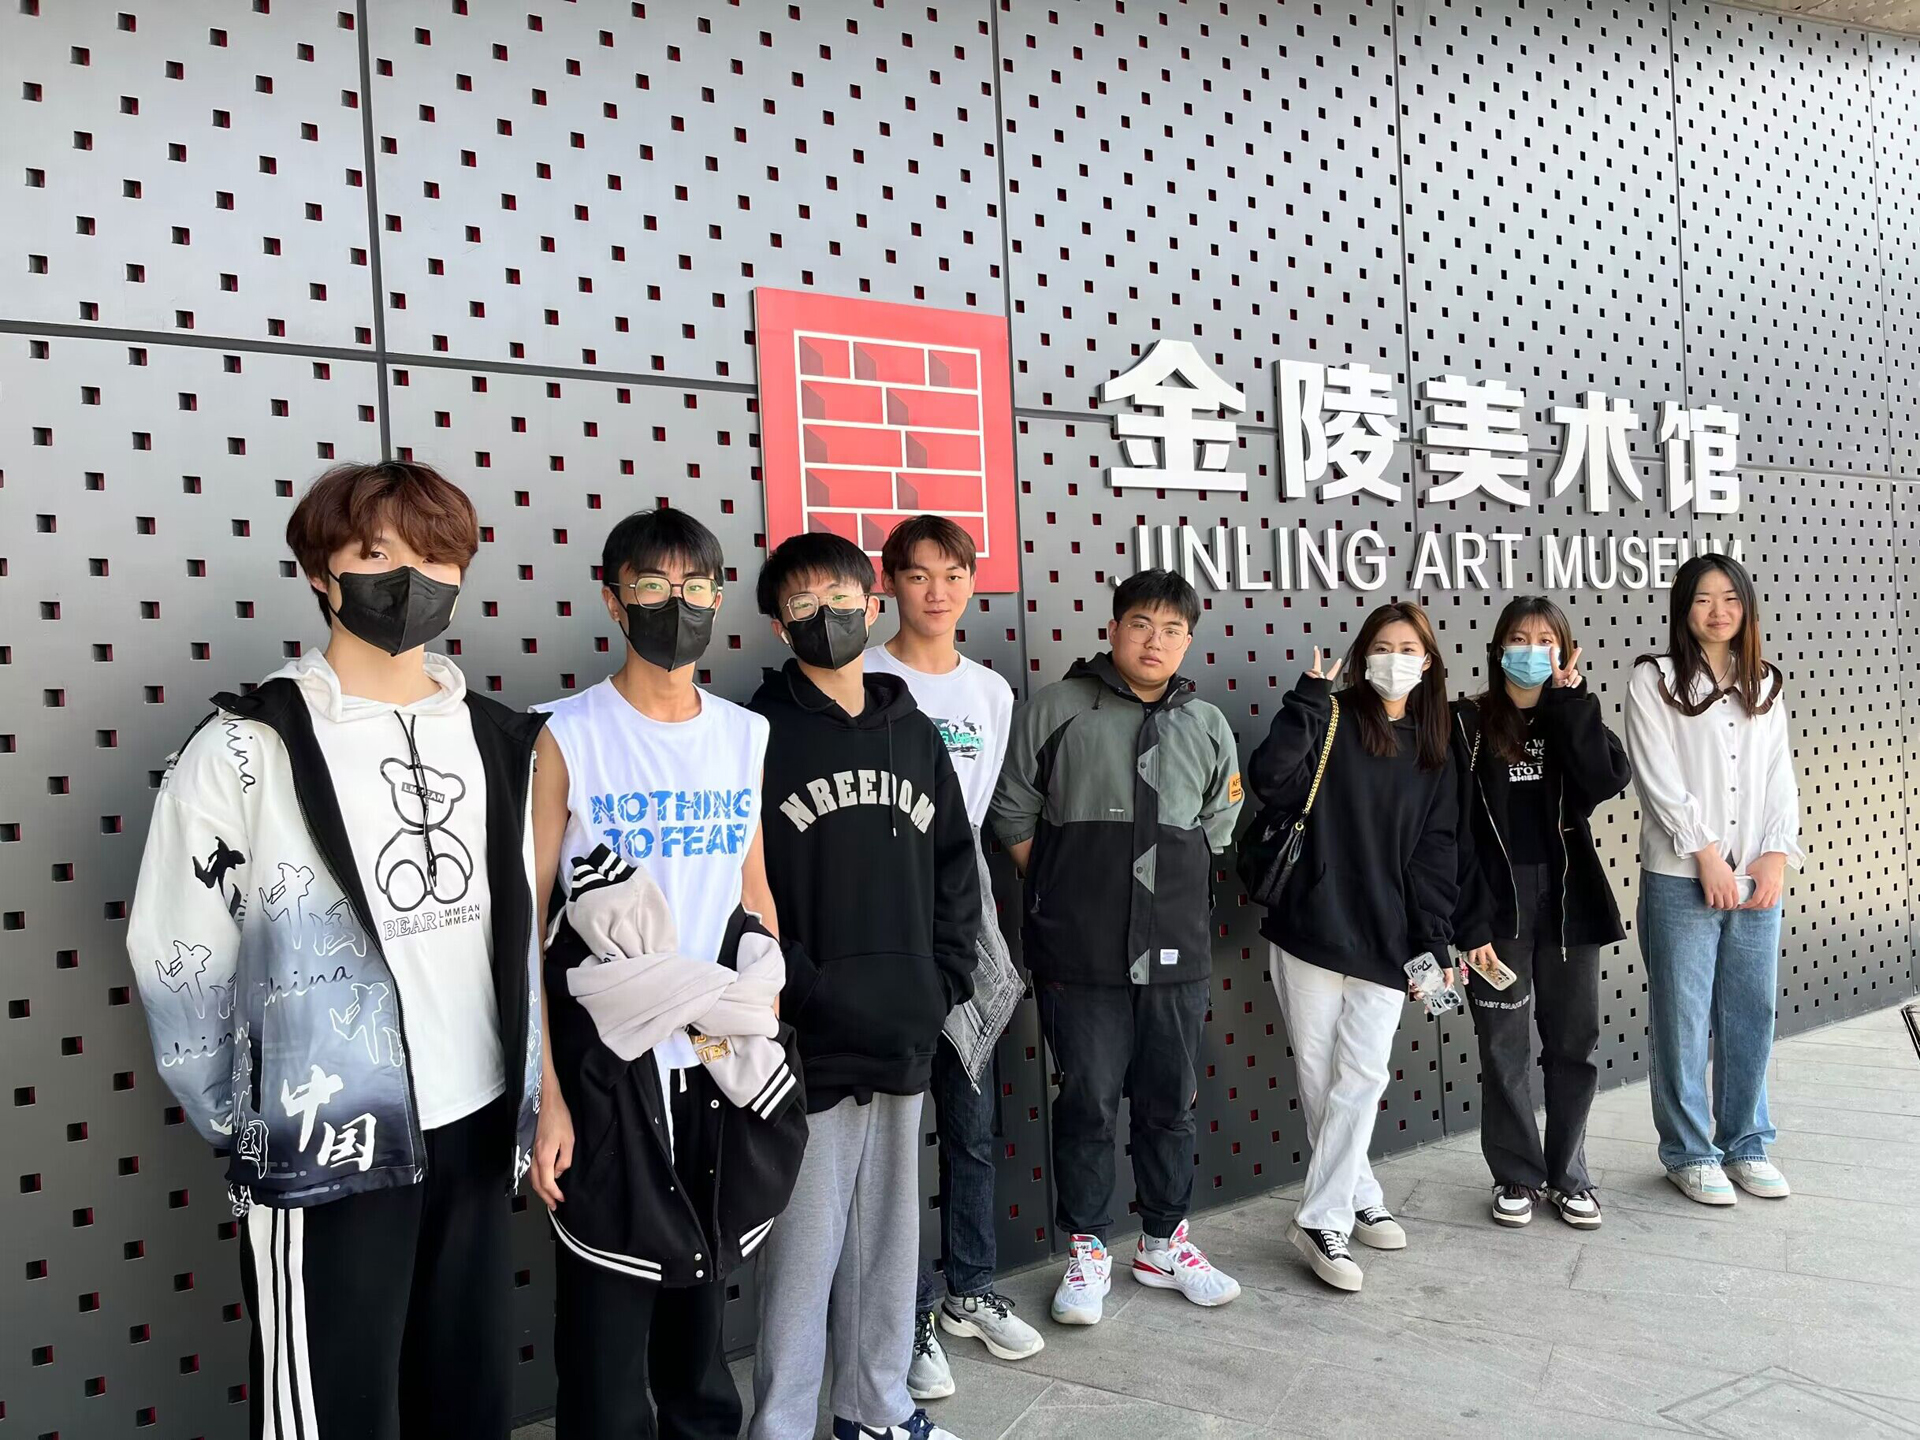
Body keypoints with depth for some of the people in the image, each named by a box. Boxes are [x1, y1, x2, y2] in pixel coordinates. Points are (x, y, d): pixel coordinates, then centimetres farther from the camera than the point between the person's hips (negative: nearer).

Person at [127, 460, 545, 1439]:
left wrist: (525, 1100, 12)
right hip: (328, 1144, -5)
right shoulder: (247, 748, -8)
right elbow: (176, 962, -4)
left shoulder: (497, 740, 7)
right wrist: (241, 1134, 0)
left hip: (479, 1127, 5)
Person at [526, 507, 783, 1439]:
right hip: (605, 1064, -4)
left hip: (722, 1062, 4)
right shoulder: (566, 737, -8)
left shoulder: (748, 736, 6)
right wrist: (544, 1095, -13)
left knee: (702, 1288, 18)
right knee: (606, 1312, 5)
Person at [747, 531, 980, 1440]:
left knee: (889, 1237, 17)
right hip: (807, 1048, -5)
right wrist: (802, 998, -16)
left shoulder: (914, 733, 11)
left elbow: (954, 864, 14)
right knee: (804, 1251, 3)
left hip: (905, 1041, 5)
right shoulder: (759, 736, -7)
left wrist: (942, 983, 5)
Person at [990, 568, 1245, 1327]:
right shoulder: (1056, 709, -3)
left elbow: (1217, 832, 15)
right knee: (1088, 1103, 5)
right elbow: (1013, 816, 2)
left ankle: (1165, 1242, 31)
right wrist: (1062, 895, 5)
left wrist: (1172, 897, 10)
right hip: (1080, 956, -3)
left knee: (1170, 1102, 13)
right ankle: (1087, 1251, 22)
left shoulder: (1208, 727, 9)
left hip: (1176, 952, 4)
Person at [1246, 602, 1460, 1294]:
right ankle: (1359, 1196, 22)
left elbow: (1434, 853, 9)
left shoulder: (1435, 752, 11)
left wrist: (1434, 943, 2)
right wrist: (1310, 697, -19)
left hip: (1386, 938, 3)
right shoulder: (1332, 722, 0)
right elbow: (1271, 780, -18)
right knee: (1317, 1072, 5)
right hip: (1311, 926, -2)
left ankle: (1323, 1218, 7)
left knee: (1363, 1076, -2)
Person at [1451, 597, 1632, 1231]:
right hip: (1498, 909, -3)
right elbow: (1456, 834, -8)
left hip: (1567, 902, 3)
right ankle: (1516, 1176, 22)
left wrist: (1569, 702, -12)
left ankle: (1568, 1174, 27)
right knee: (1504, 1049, 6)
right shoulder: (1467, 725, -3)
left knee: (1574, 1044, 10)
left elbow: (1609, 780, -15)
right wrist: (1469, 925, -13)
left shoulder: (1569, 720, 7)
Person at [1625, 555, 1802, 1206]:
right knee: (1682, 1019, 2)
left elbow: (1780, 777, 9)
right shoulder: (1654, 679, -1)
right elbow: (1658, 777, -8)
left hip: (1757, 880, 4)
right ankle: (1689, 1152, 15)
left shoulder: (1766, 685, 14)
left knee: (1752, 1015, 9)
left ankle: (1745, 1143, 25)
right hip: (1681, 880, -4)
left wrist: (1778, 854, -4)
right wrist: (1707, 854, -12)